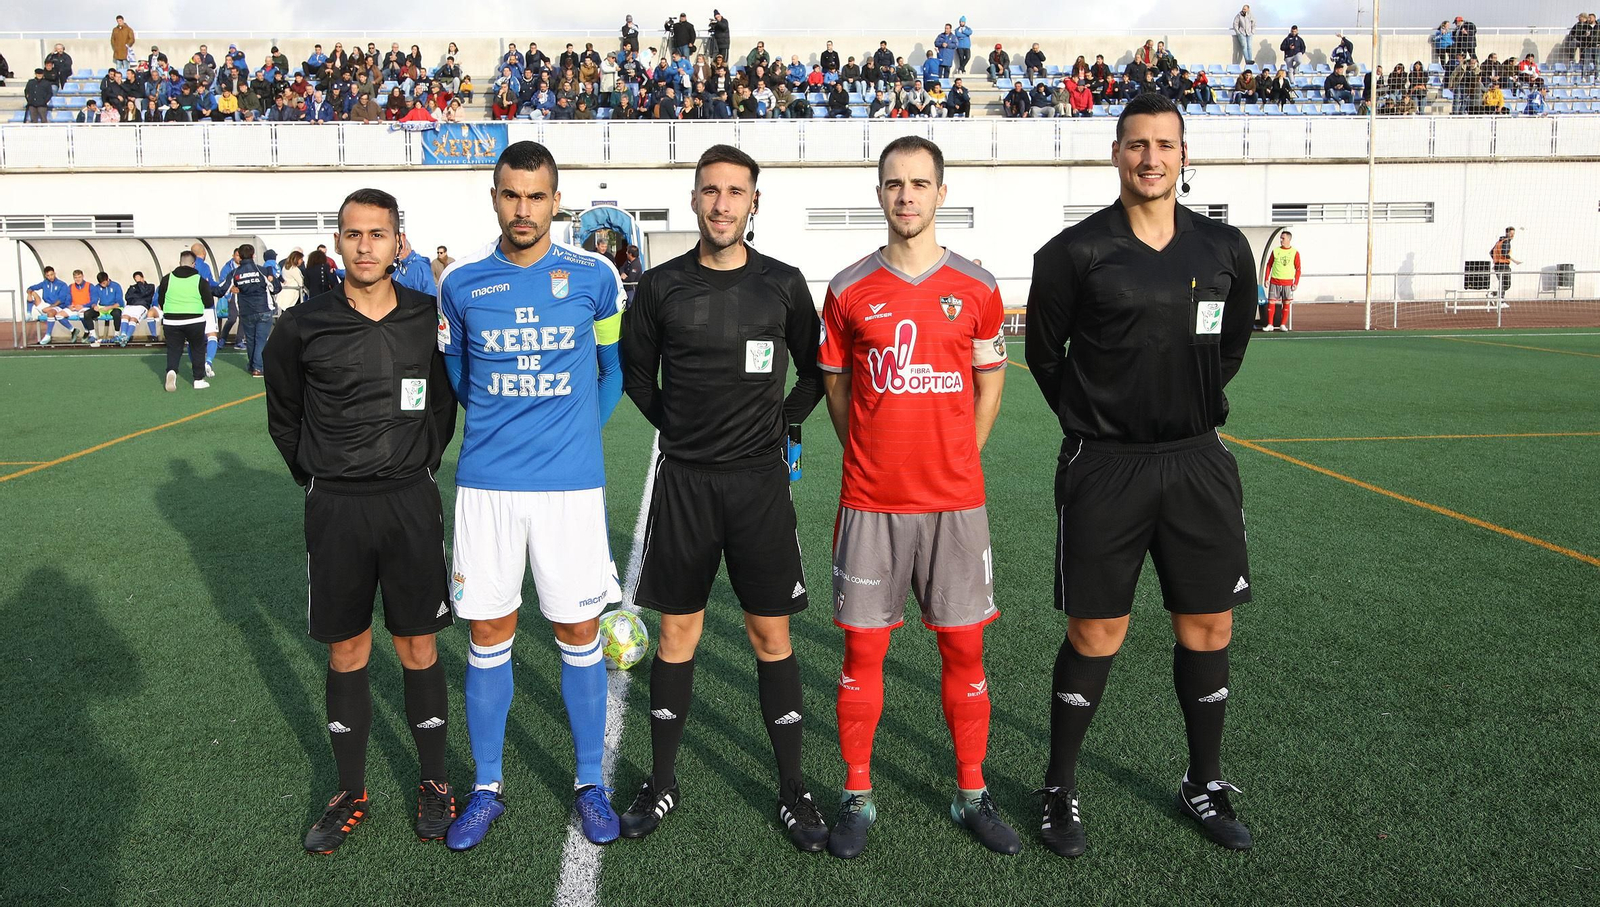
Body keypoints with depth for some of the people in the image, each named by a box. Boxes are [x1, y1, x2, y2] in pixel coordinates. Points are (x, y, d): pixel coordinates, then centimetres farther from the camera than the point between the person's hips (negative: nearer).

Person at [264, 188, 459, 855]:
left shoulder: (427, 318, -1)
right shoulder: (304, 326, -3)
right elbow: (283, 416, 11)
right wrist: (320, 479, 10)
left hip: (411, 502, 0)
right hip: (335, 507, 0)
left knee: (418, 650, 7)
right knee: (346, 654, 9)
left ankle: (434, 782, 24)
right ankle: (351, 792, 25)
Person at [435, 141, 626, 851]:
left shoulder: (594, 276, -1)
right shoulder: (461, 282, 2)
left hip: (571, 481, -1)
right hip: (486, 481, 1)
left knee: (580, 633, 6)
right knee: (489, 633, 8)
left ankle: (589, 783, 23)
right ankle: (486, 787, 24)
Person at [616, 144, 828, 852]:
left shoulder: (783, 284, 2)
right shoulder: (660, 286, 1)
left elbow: (812, 369, 14)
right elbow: (636, 373, 14)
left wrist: (783, 423, 7)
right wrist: (677, 426, 8)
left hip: (759, 479, 0)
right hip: (684, 480, 1)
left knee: (771, 635, 4)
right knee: (678, 632, 8)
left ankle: (793, 791, 17)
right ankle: (661, 782, 24)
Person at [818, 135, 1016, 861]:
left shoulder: (976, 288, 3)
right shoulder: (848, 290, 2)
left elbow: (989, 382, 12)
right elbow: (835, 384, 11)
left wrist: (956, 460, 7)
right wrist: (869, 456, 5)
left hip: (955, 500, 1)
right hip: (870, 501, 0)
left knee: (964, 647, 7)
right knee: (863, 646, 4)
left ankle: (971, 795, 23)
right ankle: (857, 796, 20)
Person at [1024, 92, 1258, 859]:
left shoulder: (1225, 249, 4)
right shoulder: (1075, 251, -7)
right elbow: (1043, 352, 4)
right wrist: (1091, 422, 8)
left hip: (1197, 462, 4)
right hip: (1105, 469, -3)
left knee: (1208, 629, 10)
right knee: (1095, 636, 2)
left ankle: (1204, 784, 30)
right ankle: (1060, 789, 20)